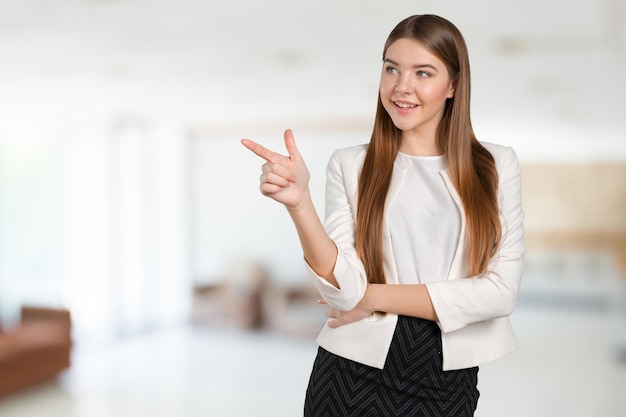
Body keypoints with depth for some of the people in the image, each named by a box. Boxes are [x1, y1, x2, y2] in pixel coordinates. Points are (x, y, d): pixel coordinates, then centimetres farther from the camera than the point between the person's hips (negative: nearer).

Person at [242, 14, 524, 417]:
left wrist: (377, 296, -11)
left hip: (450, 382, 1)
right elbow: (345, 291, -12)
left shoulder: (497, 166, -2)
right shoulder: (350, 165, -3)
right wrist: (299, 201, -26)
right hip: (355, 373, -1)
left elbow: (501, 292, -10)